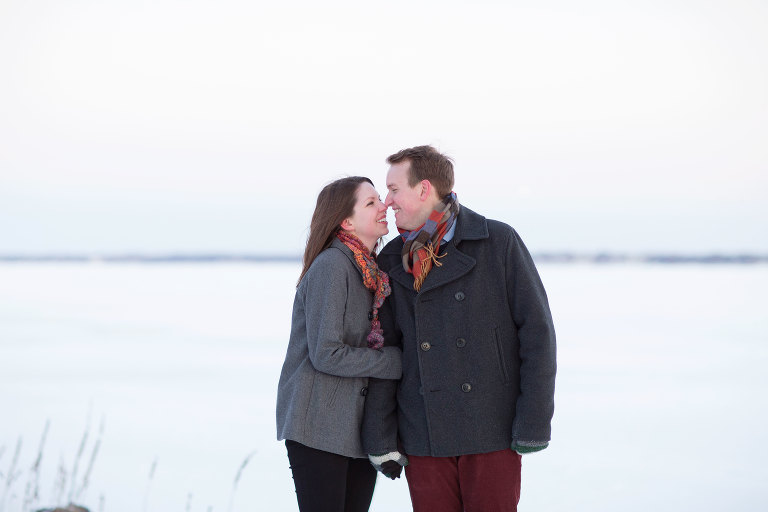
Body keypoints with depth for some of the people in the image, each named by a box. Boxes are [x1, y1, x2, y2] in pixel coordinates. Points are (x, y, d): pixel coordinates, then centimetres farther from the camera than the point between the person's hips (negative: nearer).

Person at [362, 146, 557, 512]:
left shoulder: (499, 242, -2)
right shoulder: (393, 262, 9)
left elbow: (537, 330, -5)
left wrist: (534, 422, -9)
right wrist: (379, 437, 4)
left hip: (492, 432, -3)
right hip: (423, 438, 3)